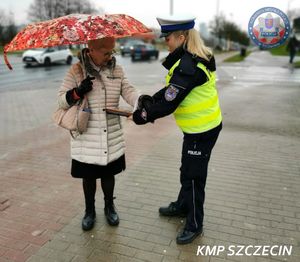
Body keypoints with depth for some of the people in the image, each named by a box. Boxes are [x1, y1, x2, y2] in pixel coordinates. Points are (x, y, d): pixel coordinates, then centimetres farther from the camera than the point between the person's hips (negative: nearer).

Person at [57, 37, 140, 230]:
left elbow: (128, 91, -8)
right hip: (87, 138, -2)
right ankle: (90, 211, 36)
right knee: (89, 176, 13)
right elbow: (62, 100, -4)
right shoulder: (77, 71, -6)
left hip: (112, 137, 2)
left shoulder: (117, 69, 2)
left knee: (108, 173, 17)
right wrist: (78, 92, -24)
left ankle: (109, 207, 40)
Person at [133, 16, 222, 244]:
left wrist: (145, 115, -13)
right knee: (187, 171, 23)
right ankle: (182, 206, 44)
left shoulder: (189, 67, -26)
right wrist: (150, 100, -2)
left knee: (193, 176, 4)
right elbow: (171, 89, 10)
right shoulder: (192, 58, 6)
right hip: (199, 126, 10)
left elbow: (169, 103, -25)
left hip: (202, 129, -10)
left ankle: (195, 224, 23)